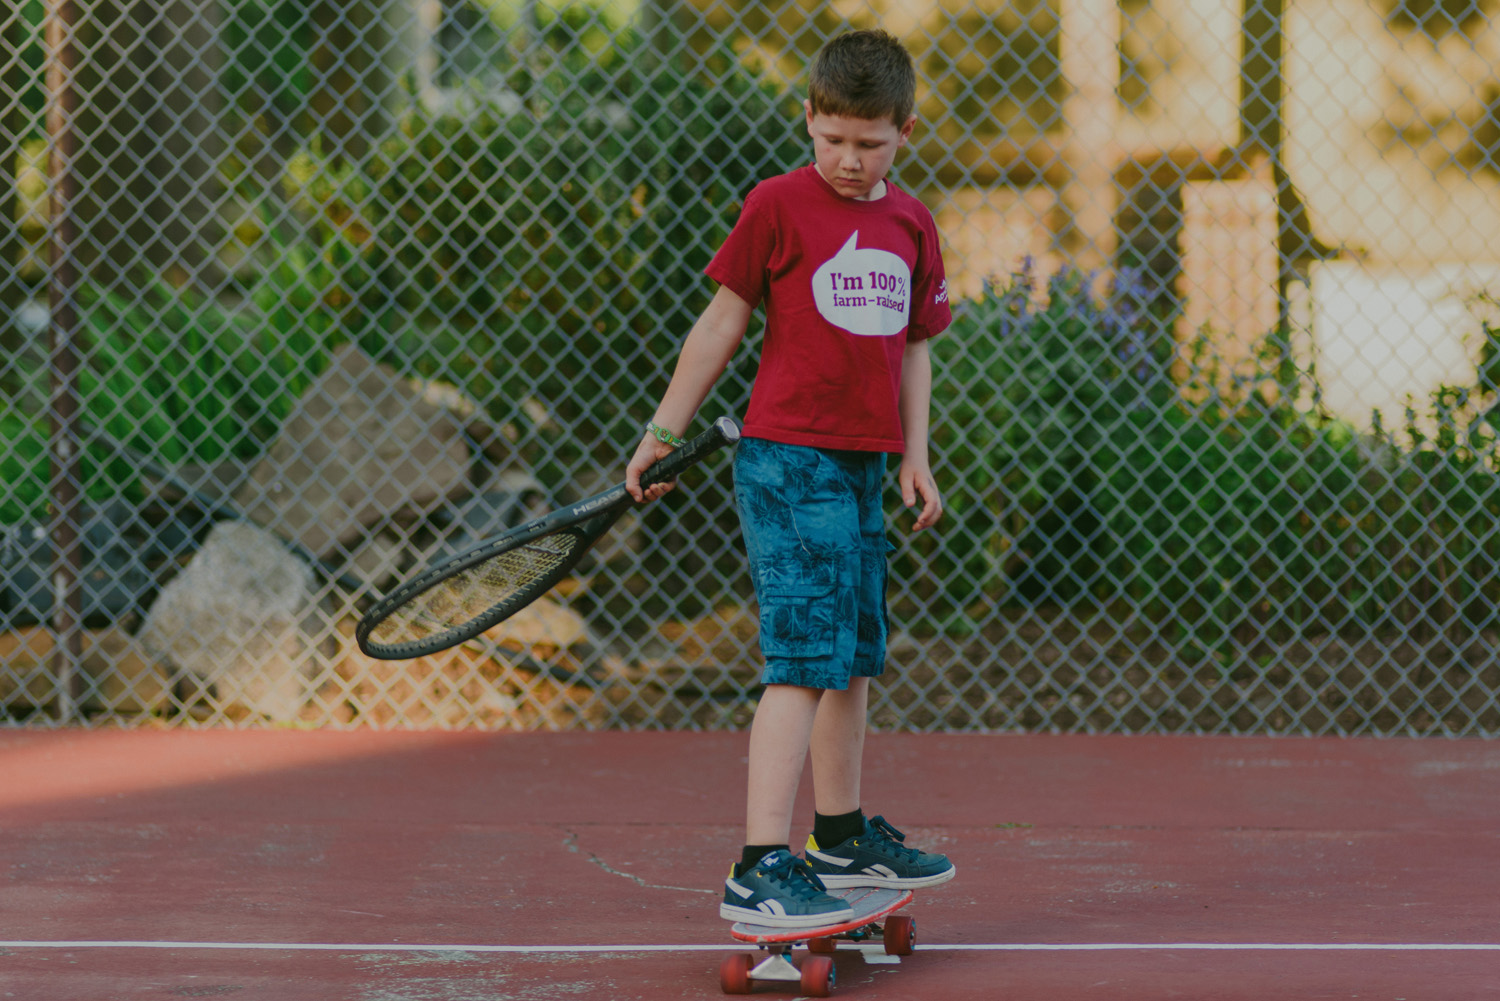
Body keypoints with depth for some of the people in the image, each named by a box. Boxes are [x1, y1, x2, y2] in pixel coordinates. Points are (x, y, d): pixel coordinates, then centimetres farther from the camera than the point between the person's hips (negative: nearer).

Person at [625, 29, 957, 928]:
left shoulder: (912, 224, 11)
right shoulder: (778, 206, -5)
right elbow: (723, 324, 2)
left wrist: (915, 456, 12)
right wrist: (666, 432, 4)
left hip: (861, 467, 7)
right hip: (787, 460, -7)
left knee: (856, 655, 17)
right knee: (804, 659, -15)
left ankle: (842, 837, 33)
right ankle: (761, 871, -19)